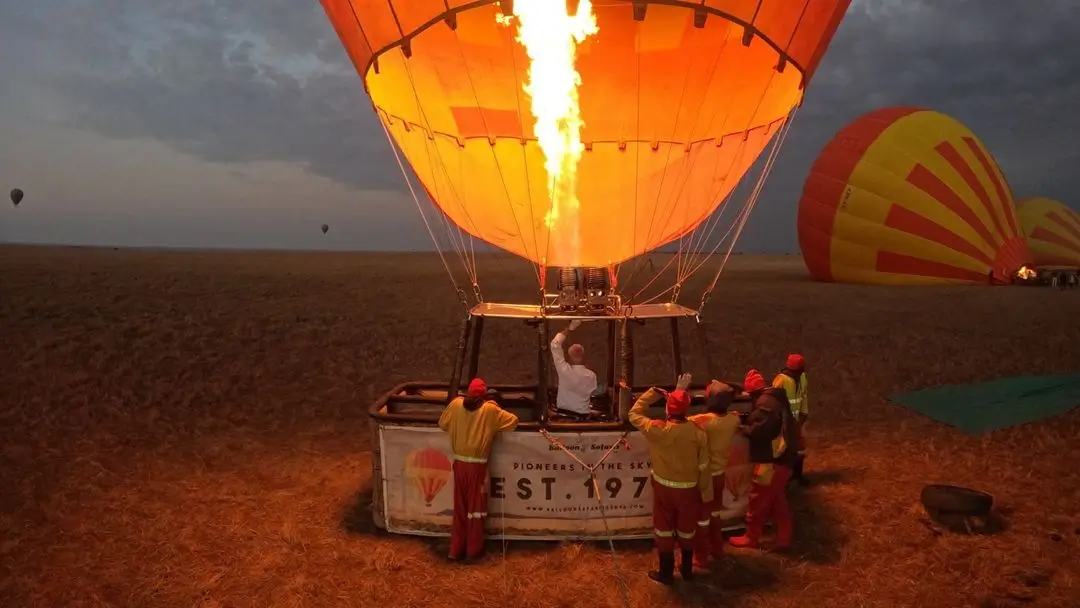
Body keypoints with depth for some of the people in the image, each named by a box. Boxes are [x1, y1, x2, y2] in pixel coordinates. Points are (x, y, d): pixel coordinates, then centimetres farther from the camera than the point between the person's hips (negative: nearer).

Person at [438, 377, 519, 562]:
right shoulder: (490, 409, -8)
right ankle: (474, 550, 17)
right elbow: (513, 421, -2)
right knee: (475, 507, 9)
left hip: (459, 463, 3)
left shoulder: (456, 404, 0)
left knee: (459, 508, 13)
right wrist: (496, 418, 15)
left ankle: (456, 550, 18)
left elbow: (442, 424, 13)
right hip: (477, 465, -3)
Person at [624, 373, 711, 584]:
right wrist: (706, 493, 4)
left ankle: (666, 572, 26)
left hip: (664, 486, -1)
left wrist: (654, 392, -4)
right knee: (687, 529, 20)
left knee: (664, 529, 15)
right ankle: (687, 569, 35)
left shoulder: (657, 430, -22)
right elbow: (703, 465, -10)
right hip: (689, 488, 2)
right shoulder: (697, 432, -17)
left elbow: (634, 415, -4)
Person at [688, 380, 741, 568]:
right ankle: (717, 549, 39)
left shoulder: (702, 421, -29)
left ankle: (701, 557, 19)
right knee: (715, 511, 25)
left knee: (701, 515, 8)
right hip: (719, 473, 6)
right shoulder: (734, 419, -9)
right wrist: (722, 390, 11)